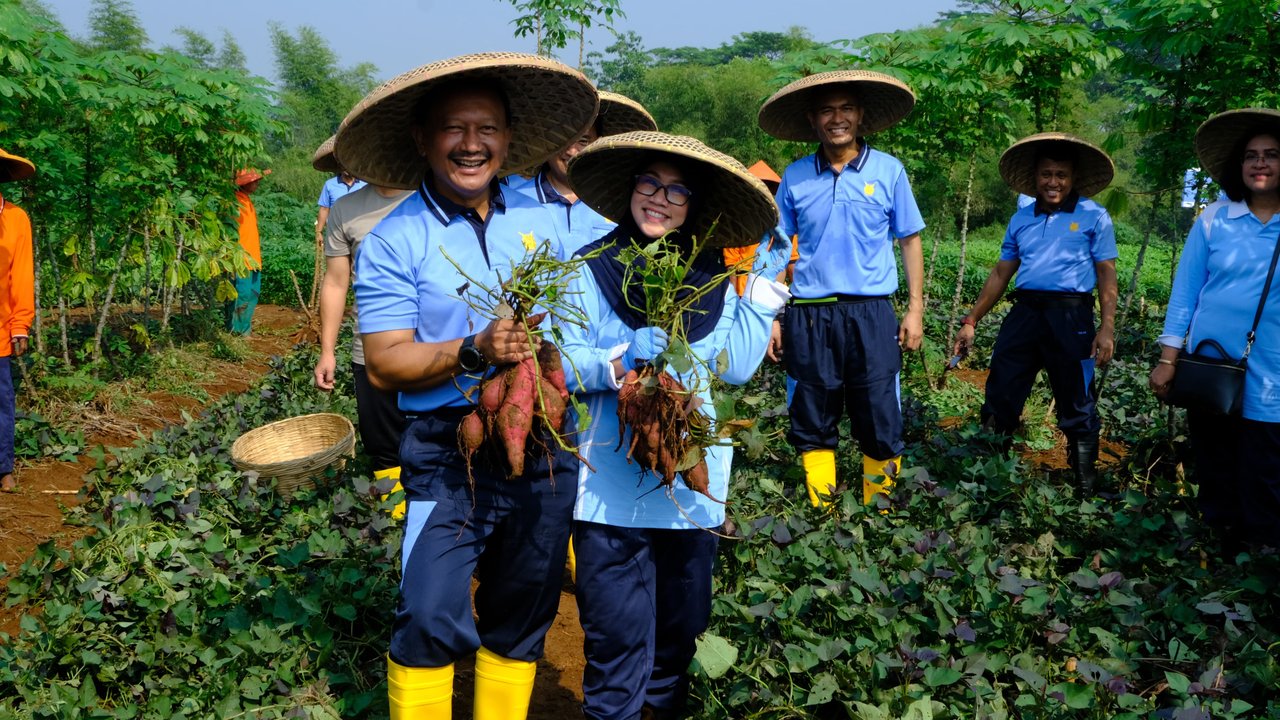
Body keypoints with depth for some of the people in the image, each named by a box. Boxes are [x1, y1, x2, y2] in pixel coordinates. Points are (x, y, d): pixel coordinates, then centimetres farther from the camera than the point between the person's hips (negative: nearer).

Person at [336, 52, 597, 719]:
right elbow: (384, 364, -12)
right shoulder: (394, 239, -8)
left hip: (545, 445, 5)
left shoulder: (538, 218, 6)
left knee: (521, 619, 15)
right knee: (432, 620, -11)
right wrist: (474, 352, -26)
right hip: (450, 452, -4)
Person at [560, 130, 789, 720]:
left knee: (682, 622, 18)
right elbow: (559, 361, -9)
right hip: (612, 483, -3)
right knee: (618, 633, 1)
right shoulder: (592, 269, -4)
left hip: (692, 482, 4)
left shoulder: (712, 280, 5)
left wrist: (765, 290, -2)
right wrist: (619, 361, -25)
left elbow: (735, 368, -2)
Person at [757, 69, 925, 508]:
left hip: (871, 313, -1)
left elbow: (910, 240, 7)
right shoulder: (795, 176, 5)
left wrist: (915, 308, 1)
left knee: (880, 420, 1)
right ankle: (821, 511, 21)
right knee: (812, 420, 8)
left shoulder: (888, 170, 3)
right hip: (808, 314, 1)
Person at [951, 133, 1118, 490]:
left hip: (1070, 317, -4)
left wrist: (1107, 328, -12)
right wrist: (971, 321, 12)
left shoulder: (1094, 217, 3)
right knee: (998, 402, 4)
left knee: (1077, 410, 5)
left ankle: (1085, 488, 18)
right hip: (1024, 313, 4)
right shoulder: (1021, 219, 15)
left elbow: (1106, 276, -2)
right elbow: (1000, 274, 17)